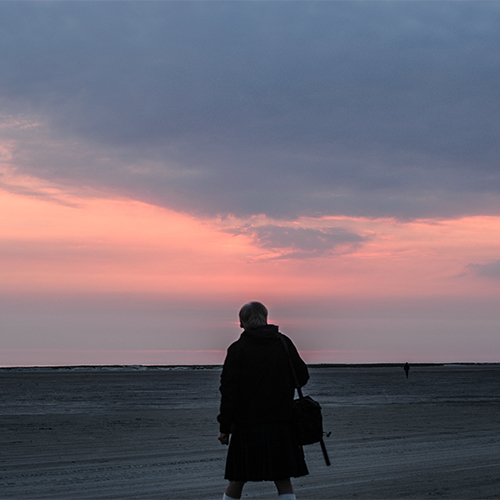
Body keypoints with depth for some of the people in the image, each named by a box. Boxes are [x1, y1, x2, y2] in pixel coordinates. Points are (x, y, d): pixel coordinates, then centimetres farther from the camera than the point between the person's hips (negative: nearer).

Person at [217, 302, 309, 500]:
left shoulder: (237, 349, -4)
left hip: (247, 426, -2)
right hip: (281, 423, 2)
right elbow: (302, 377, 9)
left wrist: (225, 426, -4)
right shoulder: (284, 343, 4)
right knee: (283, 480, 4)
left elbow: (229, 389, -7)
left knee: (236, 481, 8)